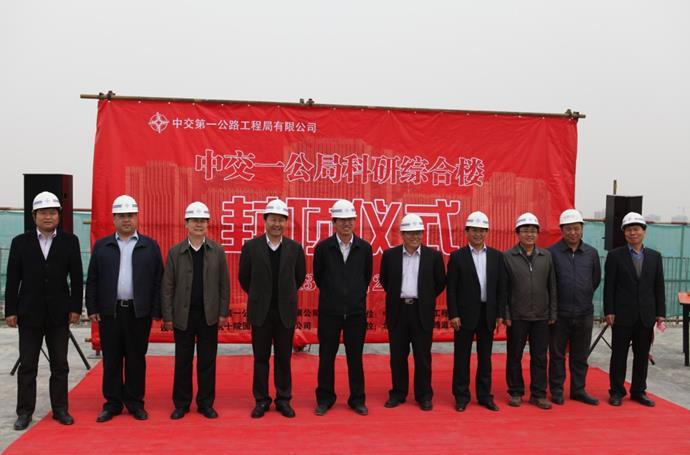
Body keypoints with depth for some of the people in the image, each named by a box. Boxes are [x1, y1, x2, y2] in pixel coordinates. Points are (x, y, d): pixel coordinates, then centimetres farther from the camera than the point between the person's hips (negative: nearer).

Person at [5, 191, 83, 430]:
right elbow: (13, 279, 2)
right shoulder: (20, 242, 2)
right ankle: (24, 412, 17)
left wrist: (75, 308, -4)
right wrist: (10, 311, -2)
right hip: (29, 313, 0)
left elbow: (76, 278, 1)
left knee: (60, 365, 7)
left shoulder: (70, 241, 1)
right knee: (27, 366, 7)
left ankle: (60, 409, 17)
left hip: (59, 313, 0)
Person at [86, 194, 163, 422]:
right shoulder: (101, 246, 8)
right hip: (110, 311, 1)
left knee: (136, 359, 6)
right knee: (111, 359, 7)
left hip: (139, 312, -1)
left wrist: (156, 311, -4)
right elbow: (92, 280, 7)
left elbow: (157, 280, 1)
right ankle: (113, 402, 18)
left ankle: (135, 402, 17)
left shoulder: (150, 246, 4)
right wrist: (92, 309, 1)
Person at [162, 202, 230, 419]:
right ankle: (181, 404, 19)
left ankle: (206, 403, 17)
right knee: (183, 361, 8)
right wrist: (167, 316, -4)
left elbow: (224, 285, 3)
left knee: (207, 361, 7)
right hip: (183, 315, 0)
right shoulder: (175, 252, 1)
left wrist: (223, 313, -2)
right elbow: (167, 287, 0)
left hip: (209, 315, 0)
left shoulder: (217, 251, 3)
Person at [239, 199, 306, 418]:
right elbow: (244, 278, 7)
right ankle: (261, 400, 19)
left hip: (286, 311, 1)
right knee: (261, 358, 7)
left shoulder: (295, 248, -1)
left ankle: (283, 399, 21)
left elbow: (300, 277, 12)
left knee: (283, 358, 9)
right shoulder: (251, 247, -4)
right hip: (261, 311, 0)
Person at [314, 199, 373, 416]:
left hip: (356, 311, 1)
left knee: (355, 357, 8)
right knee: (326, 357, 7)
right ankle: (325, 398, 21)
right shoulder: (323, 247, -5)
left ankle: (357, 399, 21)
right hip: (329, 311, -1)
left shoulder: (364, 248, 0)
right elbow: (318, 276, 9)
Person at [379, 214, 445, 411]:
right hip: (397, 310, 1)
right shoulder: (390, 255, 1)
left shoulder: (433, 255, -1)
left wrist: (426, 299, 10)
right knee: (398, 356, 8)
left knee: (422, 356, 5)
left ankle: (424, 396, 17)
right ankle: (398, 393, 20)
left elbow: (440, 283, 8)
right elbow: (384, 280, 14)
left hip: (422, 311, -1)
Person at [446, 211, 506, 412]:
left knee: (485, 357, 11)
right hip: (465, 314, -3)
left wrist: (500, 314, 1)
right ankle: (461, 396, 15)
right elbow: (451, 289, -4)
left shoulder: (497, 256, 6)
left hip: (488, 314, 3)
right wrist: (453, 315, -10)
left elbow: (502, 287, 6)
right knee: (462, 357, 4)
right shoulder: (457, 256, -2)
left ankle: (484, 395, 22)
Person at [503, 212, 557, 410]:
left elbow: (552, 287, 8)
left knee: (540, 357, 8)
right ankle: (516, 392, 19)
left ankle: (538, 394, 18)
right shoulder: (507, 257, -4)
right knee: (514, 356, 7)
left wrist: (553, 314, 5)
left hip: (541, 317, 2)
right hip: (517, 317, -2)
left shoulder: (546, 256, 5)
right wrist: (506, 315, -7)